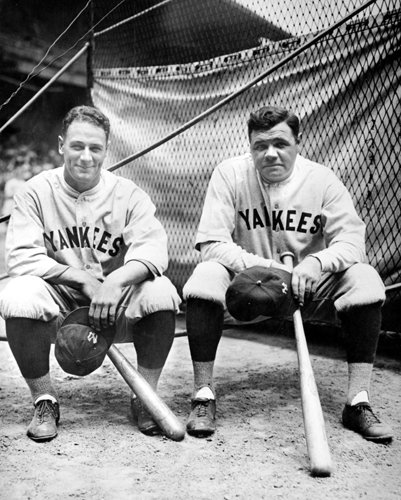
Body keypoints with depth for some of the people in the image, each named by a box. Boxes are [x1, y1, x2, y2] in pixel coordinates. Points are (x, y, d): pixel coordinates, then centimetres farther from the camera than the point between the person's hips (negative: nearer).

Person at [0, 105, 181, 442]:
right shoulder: (37, 192, -2)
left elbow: (153, 249, -16)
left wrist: (116, 280, -36)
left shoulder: (127, 194, -2)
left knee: (161, 292, -28)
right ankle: (44, 401, -8)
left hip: (116, 307, 0)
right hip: (58, 301, 0)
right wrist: (84, 278, -21)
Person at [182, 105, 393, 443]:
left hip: (309, 286, 2)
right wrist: (260, 266, -31)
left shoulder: (322, 179, -7)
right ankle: (204, 396, -19)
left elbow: (352, 241, -12)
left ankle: (358, 402, -15)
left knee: (365, 279, -23)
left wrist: (316, 262, -34)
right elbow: (211, 243, -16)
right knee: (206, 276, -31)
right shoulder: (229, 174, -10)